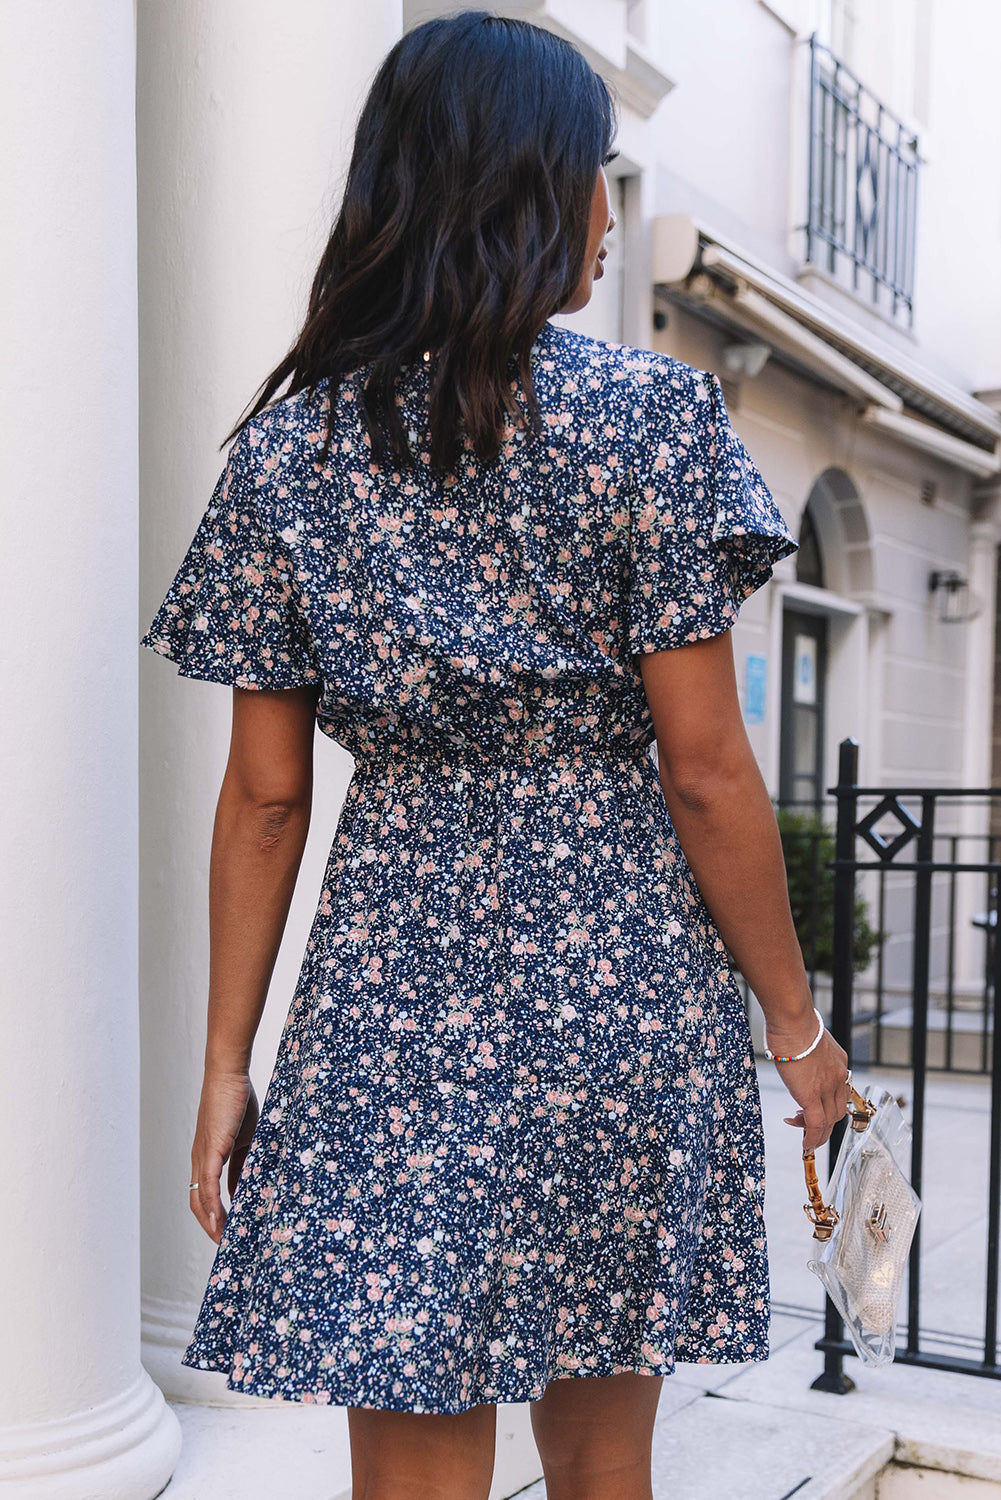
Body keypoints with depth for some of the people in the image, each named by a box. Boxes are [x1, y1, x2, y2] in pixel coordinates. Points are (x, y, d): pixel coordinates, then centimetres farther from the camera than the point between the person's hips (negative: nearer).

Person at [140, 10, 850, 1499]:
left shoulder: (288, 441, 2)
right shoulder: (648, 409, -6)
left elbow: (264, 797, 2)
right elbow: (705, 773, -8)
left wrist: (226, 1063, 9)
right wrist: (797, 1023, 4)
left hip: (394, 990, 2)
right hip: (622, 982, -1)